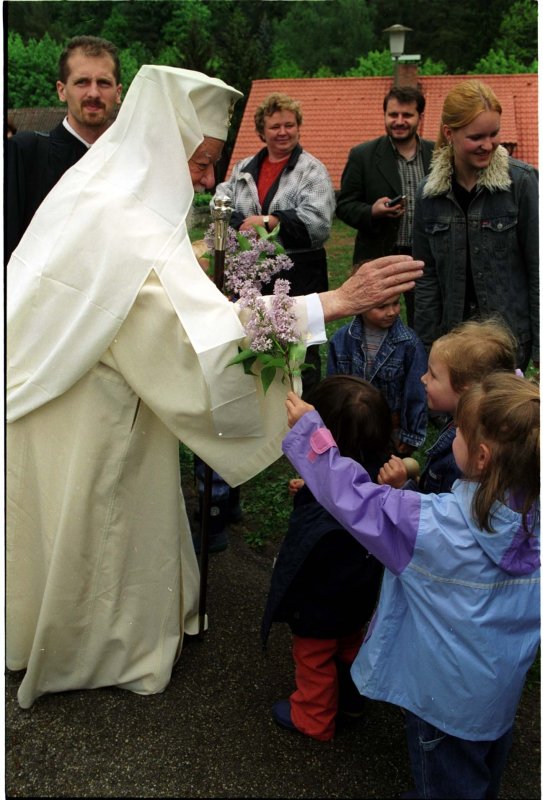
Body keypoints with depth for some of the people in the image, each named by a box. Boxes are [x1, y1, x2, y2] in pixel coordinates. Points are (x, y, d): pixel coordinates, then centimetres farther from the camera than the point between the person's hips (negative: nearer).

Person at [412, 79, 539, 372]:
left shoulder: (522, 182, -8)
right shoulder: (429, 193, 1)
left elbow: (537, 268, -6)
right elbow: (428, 276, 6)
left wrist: (539, 345, -8)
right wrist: (426, 343, 5)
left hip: (511, 335, -3)